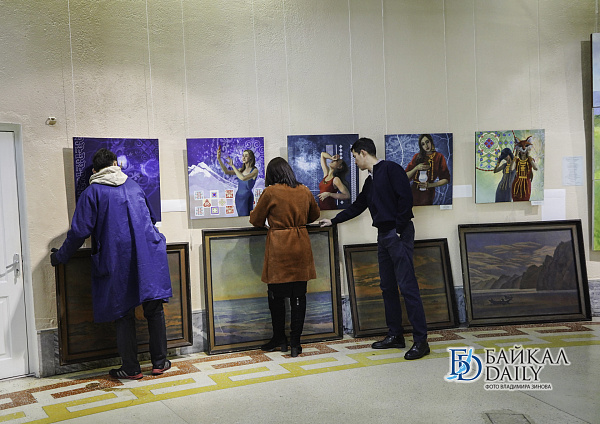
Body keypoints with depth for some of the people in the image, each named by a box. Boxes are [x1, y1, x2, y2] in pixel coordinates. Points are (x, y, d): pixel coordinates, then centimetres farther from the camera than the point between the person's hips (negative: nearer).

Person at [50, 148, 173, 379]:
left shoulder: (92, 192, 2)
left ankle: (131, 368, 11)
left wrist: (60, 256, 11)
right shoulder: (134, 185, 15)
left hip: (117, 260, -2)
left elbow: (80, 231, -3)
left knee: (124, 314, 6)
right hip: (148, 255, 3)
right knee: (154, 309, 8)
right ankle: (160, 362, 14)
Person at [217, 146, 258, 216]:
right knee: (240, 216, 9)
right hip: (238, 196, 6)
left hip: (247, 196, -6)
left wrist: (232, 166, -20)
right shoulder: (241, 170, 11)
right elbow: (227, 172, 3)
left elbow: (243, 178, -24)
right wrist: (219, 159, -8)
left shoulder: (255, 170, -9)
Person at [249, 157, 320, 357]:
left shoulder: (270, 192, -7)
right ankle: (295, 341, 10)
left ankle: (280, 339, 19)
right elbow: (314, 215, 21)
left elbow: (256, 220, 3)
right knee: (299, 295, 6)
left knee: (276, 295, 9)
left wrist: (272, 219, 25)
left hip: (279, 249, -4)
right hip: (301, 248, 4)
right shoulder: (304, 191, 5)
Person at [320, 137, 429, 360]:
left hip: (398, 235, -9)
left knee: (407, 286, -10)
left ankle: (421, 340, -7)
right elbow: (357, 206, 30)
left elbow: (405, 198, -15)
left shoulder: (390, 169, -6)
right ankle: (395, 335, 17)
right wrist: (333, 221, 36)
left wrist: (399, 230, -16)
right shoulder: (370, 181, 20)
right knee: (387, 287, 10)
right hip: (383, 235, 9)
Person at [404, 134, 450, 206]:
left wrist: (430, 185, -9)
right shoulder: (417, 157, 10)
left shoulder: (439, 157, 4)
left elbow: (446, 179, 3)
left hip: (428, 194, -2)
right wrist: (416, 168, -10)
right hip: (414, 193, 2)